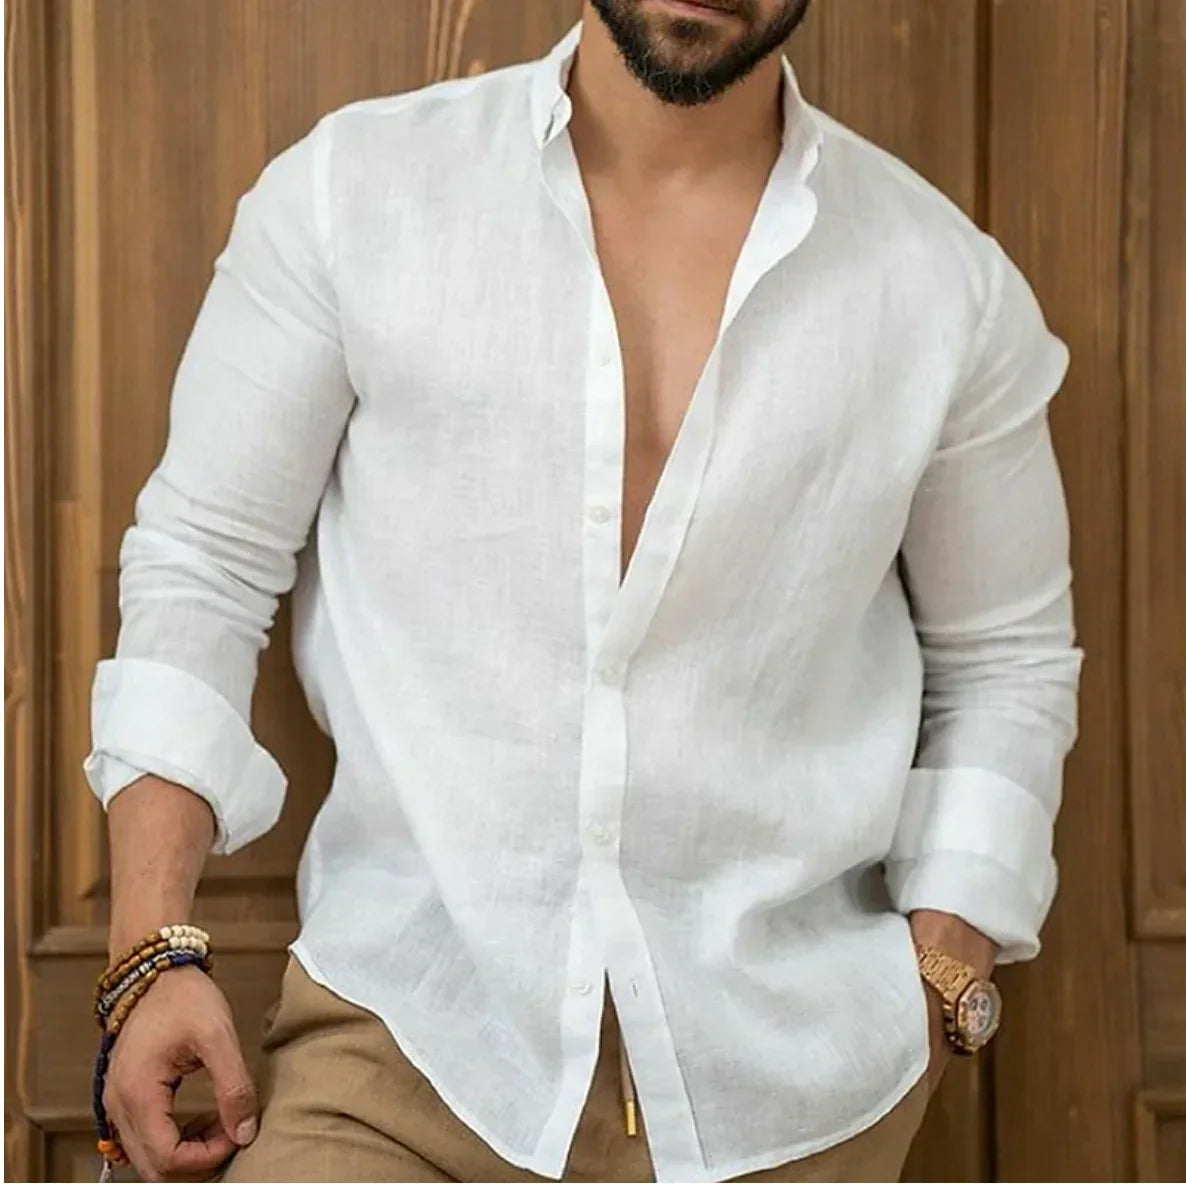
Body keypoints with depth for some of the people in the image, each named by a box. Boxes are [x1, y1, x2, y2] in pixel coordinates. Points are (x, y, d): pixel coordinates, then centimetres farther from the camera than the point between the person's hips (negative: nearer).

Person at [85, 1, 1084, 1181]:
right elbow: (202, 566, 0)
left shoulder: (949, 284, 0)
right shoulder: (350, 190, -3)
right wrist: (155, 955, -8)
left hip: (787, 1073, 2)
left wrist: (941, 983, 0)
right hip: (410, 1025, -1)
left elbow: (1005, 661, 10)